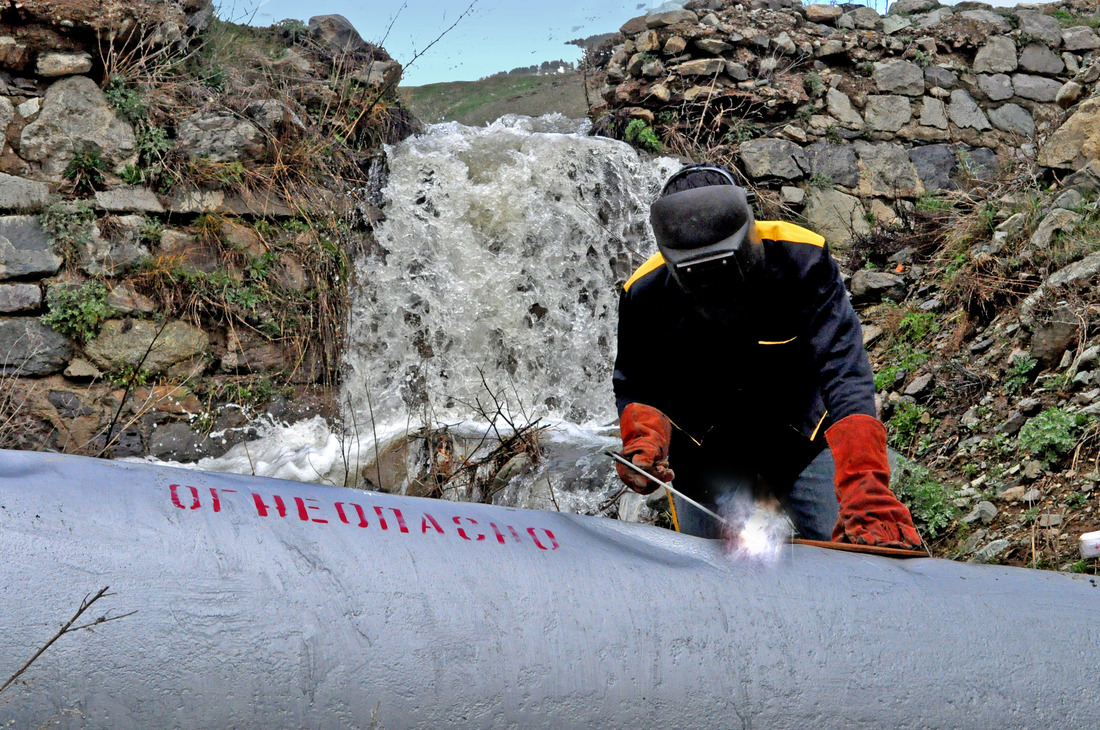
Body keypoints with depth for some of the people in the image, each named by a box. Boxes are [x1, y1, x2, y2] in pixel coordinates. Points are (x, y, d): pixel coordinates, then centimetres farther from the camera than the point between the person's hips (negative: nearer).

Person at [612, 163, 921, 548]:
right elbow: (636, 387, -4)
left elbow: (844, 372, -35)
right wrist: (643, 438, -28)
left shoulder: (800, 259, -27)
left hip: (801, 436, -1)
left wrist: (864, 488, -46)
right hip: (702, 453, 1)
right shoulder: (645, 294, -21)